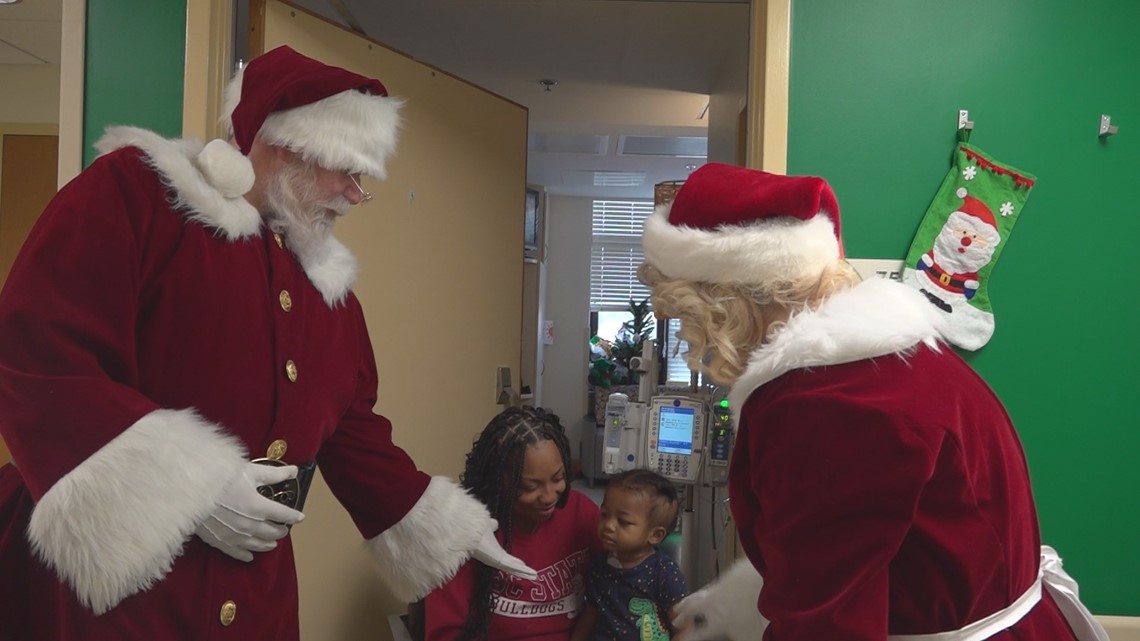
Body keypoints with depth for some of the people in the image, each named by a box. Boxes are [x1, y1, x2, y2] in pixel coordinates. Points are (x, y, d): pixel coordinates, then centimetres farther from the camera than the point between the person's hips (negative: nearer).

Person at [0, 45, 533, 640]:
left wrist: (452, 530, 15)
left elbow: (350, 431, 16)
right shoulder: (135, 189, -10)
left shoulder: (324, 277, 11)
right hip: (102, 575, -7)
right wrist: (187, 484, -23)